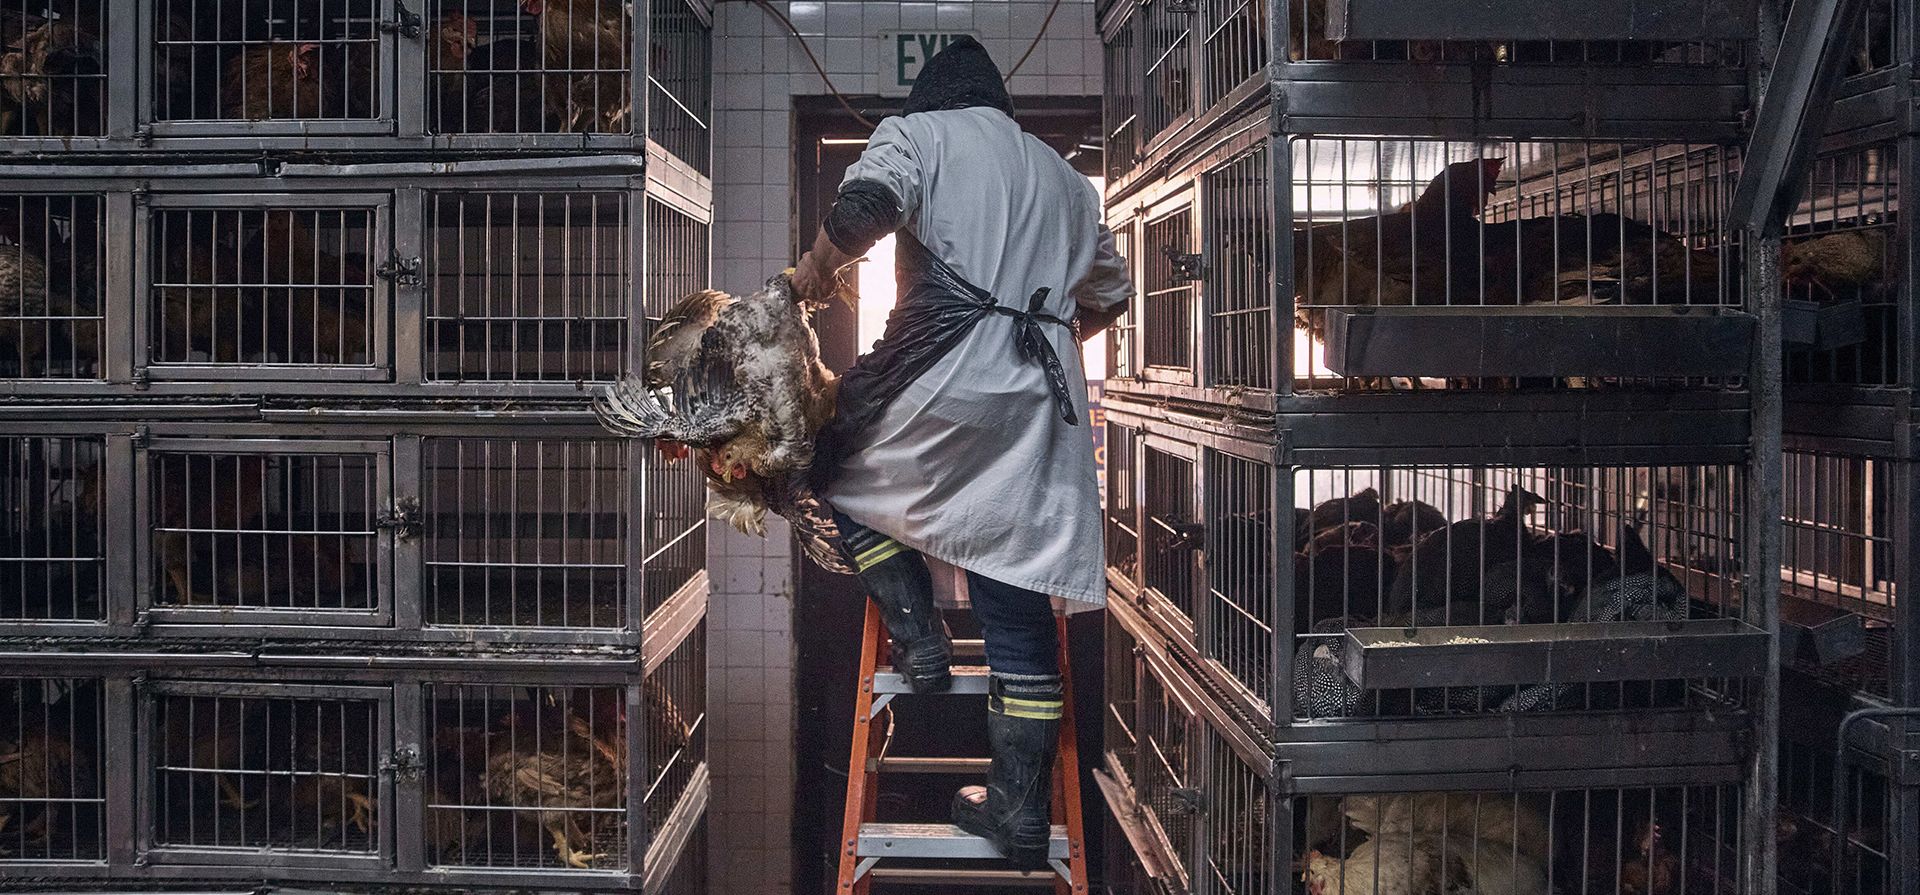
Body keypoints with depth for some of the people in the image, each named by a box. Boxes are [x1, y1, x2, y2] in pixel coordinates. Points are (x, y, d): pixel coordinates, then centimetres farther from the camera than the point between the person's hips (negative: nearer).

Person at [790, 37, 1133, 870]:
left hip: (941, 369, -5)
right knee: (1018, 600, 6)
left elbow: (867, 203, -14)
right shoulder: (1062, 174, 25)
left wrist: (819, 265, 4)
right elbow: (1110, 294, 29)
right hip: (1040, 404, 5)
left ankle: (916, 631, 11)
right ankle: (1020, 806, 6)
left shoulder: (916, 134, 8)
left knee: (844, 467, 25)